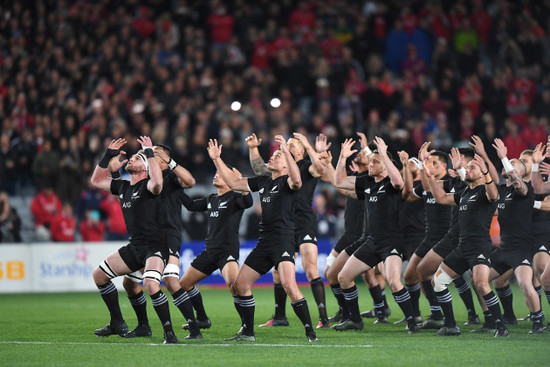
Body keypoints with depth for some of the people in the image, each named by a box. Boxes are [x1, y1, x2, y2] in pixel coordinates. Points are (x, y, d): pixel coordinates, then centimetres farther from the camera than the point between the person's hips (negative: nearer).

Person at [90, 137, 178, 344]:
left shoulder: (147, 186, -13)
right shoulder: (123, 187, 11)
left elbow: (157, 183, -38)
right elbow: (96, 181, 24)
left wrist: (150, 153, -29)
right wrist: (108, 157, 13)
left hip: (155, 247, -9)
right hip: (135, 247, 9)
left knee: (150, 284, -33)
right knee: (99, 275, 16)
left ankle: (169, 333, -20)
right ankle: (117, 324, 26)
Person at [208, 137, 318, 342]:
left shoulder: (286, 181, -4)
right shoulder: (262, 182, 19)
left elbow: (296, 181, -29)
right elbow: (234, 183, 26)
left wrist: (287, 152, -36)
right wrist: (216, 159, 22)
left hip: (283, 240, -9)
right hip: (264, 242, 9)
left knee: (289, 286, -25)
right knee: (240, 284, 8)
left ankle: (310, 332, -20)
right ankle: (247, 333, 19)